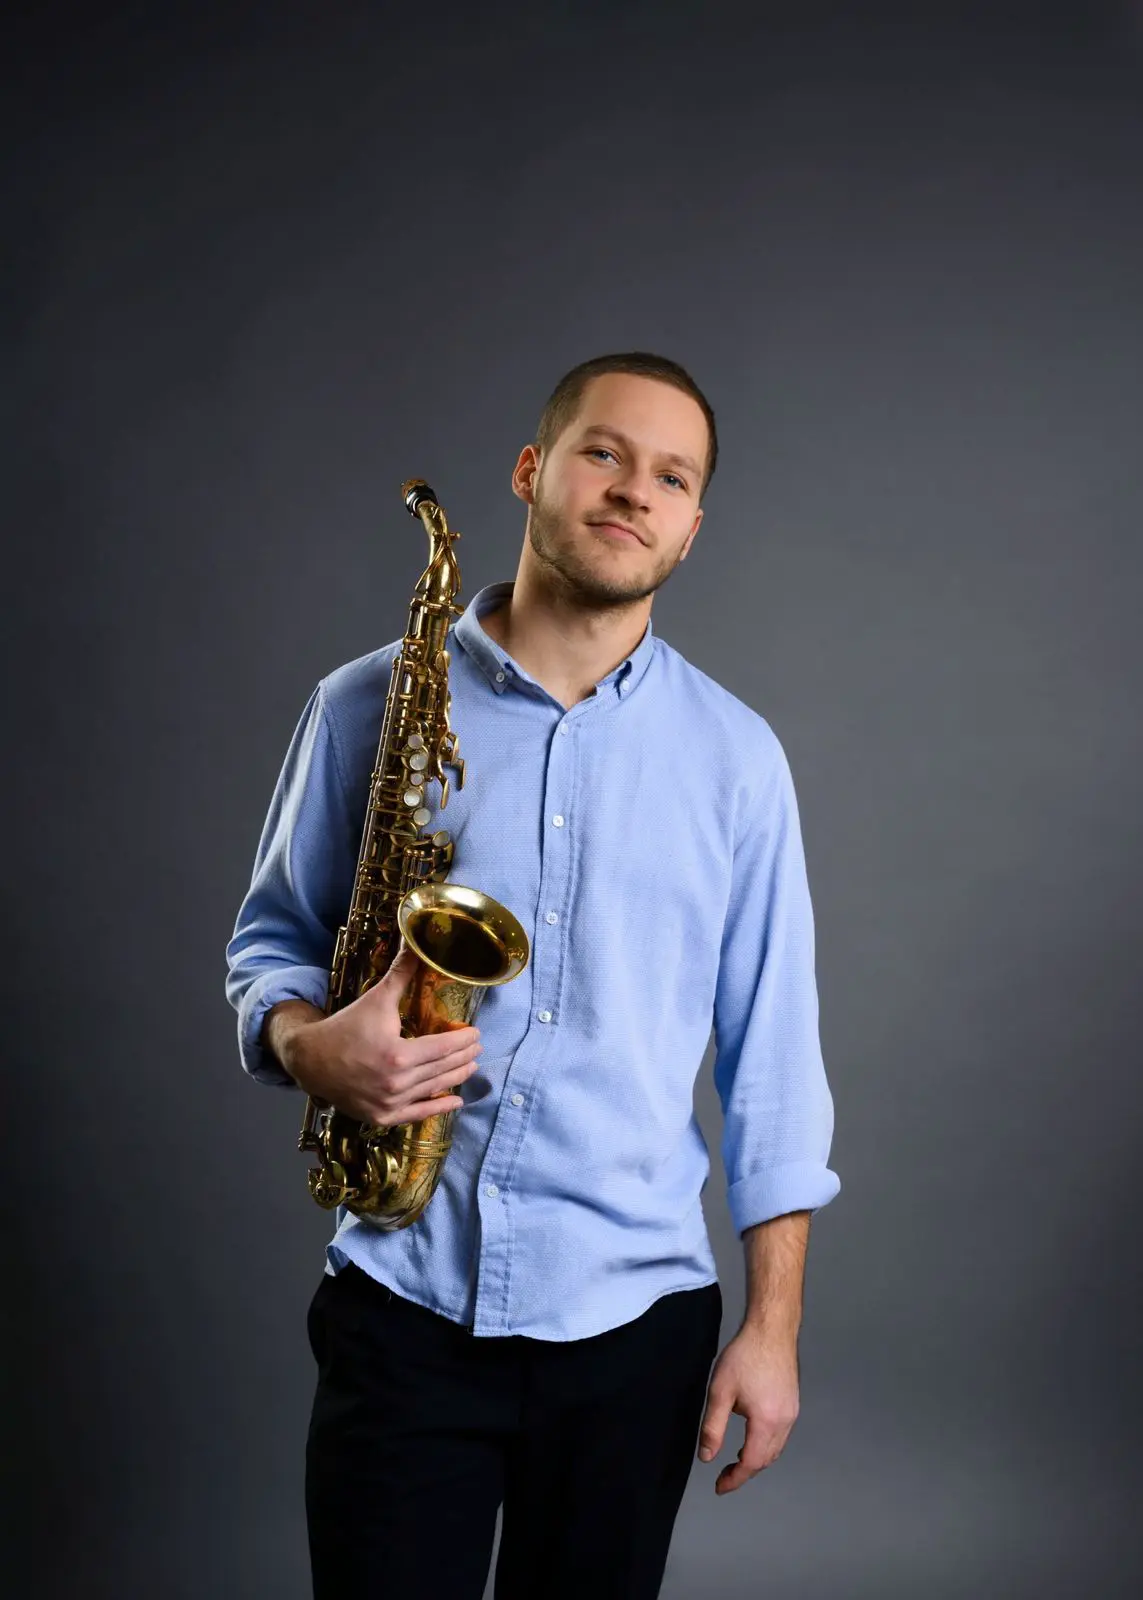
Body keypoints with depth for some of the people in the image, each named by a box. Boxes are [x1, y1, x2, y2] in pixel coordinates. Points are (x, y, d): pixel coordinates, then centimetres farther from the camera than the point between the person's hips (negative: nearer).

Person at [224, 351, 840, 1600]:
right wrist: (309, 1046, -13)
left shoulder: (734, 755, 2)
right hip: (400, 1300, 0)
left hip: (632, 1318, 1)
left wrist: (772, 1328, -1)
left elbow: (773, 1059, 3)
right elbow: (271, 937, 10)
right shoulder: (368, 704, 2)